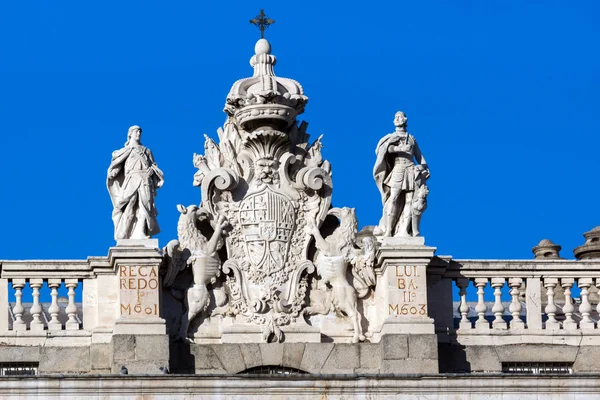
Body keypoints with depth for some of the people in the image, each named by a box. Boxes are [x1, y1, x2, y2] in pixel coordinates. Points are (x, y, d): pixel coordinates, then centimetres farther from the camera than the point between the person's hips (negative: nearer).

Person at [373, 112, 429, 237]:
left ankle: (405, 231, -9)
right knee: (393, 199, -14)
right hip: (398, 170, -2)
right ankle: (388, 229, -18)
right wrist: (398, 149, -21)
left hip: (411, 171, 3)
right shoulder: (391, 137, 11)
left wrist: (426, 169, 7)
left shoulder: (411, 138, 19)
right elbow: (385, 148, -8)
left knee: (409, 201, -5)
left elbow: (419, 155, 20)